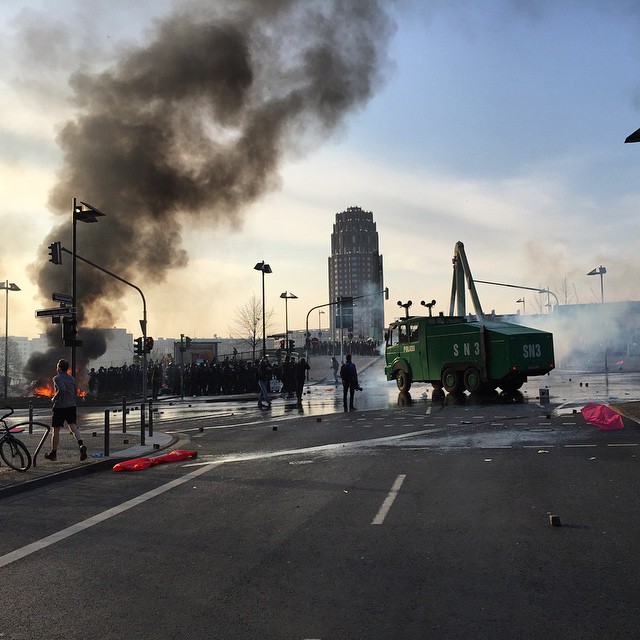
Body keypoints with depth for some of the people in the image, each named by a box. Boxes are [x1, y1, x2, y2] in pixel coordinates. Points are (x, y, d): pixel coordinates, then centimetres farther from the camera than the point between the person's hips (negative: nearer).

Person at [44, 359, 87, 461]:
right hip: (71, 406, 5)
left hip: (60, 407, -5)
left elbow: (62, 389, -26)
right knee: (73, 427, -2)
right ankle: (81, 445, -26)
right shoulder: (72, 379, 13)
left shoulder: (57, 378, -9)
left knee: (55, 430, 8)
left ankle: (53, 452, 19)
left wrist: (54, 398, -13)